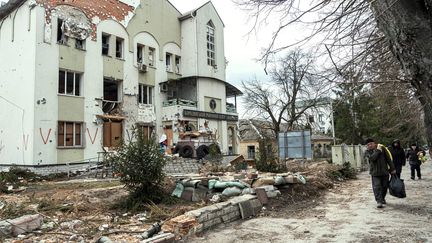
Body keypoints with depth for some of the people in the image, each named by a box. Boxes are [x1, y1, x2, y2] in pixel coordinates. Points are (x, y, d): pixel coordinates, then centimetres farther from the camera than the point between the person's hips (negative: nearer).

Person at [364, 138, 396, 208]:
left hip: (384, 171, 2)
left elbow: (388, 159, 6)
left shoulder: (382, 148, 2)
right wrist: (377, 150, -17)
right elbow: (372, 158, -21)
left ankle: (382, 198, 32)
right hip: (375, 172, -2)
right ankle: (379, 201, -8)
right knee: (377, 187, -11)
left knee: (385, 186, 11)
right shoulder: (367, 152, -1)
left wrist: (392, 168, 6)